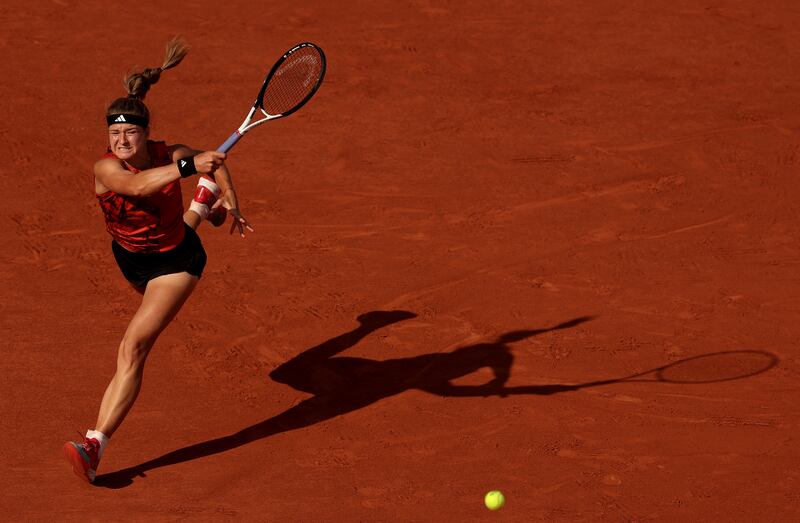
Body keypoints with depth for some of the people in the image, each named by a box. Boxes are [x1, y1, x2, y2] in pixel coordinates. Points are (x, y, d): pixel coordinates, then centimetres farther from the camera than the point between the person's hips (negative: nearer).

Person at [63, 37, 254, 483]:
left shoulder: (171, 155, -25)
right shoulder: (107, 168, -31)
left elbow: (215, 161, -1)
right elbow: (136, 185, -56)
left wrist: (232, 202, -14)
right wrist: (190, 167, -67)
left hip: (175, 260, -3)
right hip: (131, 258, 3)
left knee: (133, 348, -21)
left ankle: (95, 447, -25)